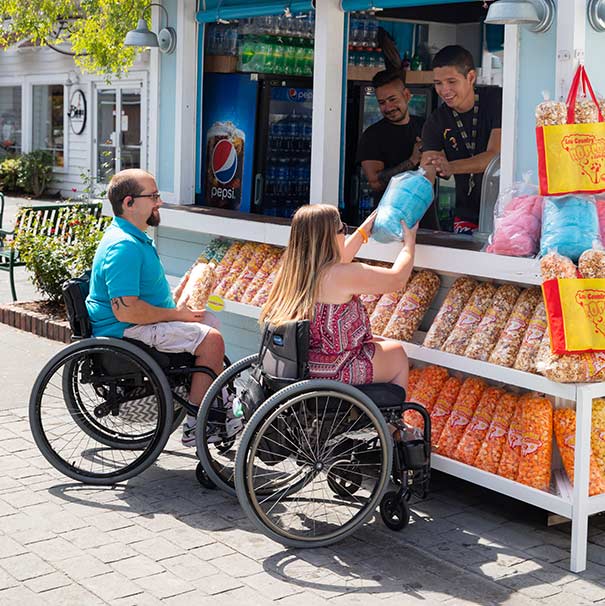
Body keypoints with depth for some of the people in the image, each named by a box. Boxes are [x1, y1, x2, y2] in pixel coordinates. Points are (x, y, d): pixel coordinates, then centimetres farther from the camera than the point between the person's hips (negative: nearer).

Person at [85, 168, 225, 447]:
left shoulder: (135, 238, 14)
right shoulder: (123, 246, -23)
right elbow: (126, 310, -30)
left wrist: (175, 299, 11)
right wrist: (175, 314, -18)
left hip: (143, 323, 11)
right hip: (125, 331, -11)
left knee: (207, 321, 17)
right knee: (211, 340, -18)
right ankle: (195, 427, -12)